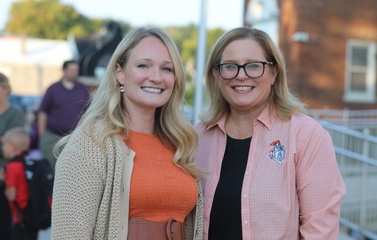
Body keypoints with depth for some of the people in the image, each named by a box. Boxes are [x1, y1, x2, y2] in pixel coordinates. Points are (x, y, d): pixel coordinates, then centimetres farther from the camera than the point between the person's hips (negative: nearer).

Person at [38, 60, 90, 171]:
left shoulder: (83, 89, 8)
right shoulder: (53, 89, 4)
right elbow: (43, 112, 5)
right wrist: (42, 135, 1)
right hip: (53, 136, 0)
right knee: (52, 168, 5)